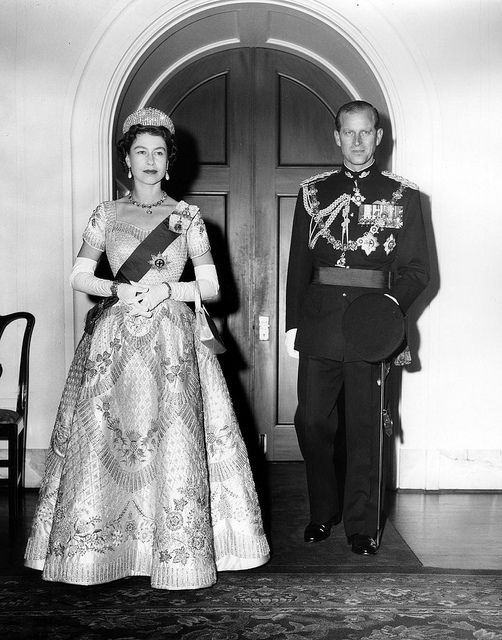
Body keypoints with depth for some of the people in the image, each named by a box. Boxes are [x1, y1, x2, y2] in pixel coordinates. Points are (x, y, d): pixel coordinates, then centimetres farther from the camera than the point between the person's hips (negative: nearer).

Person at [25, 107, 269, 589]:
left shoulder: (187, 217, 7)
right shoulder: (106, 214, 10)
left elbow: (210, 285, 4)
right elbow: (79, 276, 6)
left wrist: (166, 289, -11)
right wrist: (117, 289, -11)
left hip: (171, 340, -1)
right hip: (113, 339, 1)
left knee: (174, 440, -6)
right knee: (102, 439, 0)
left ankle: (177, 554, 5)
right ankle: (96, 547, 14)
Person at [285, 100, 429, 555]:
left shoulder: (402, 195, 6)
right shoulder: (313, 192, 12)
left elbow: (417, 268, 5)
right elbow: (298, 263, 13)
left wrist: (394, 300, -14)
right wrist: (292, 322, 7)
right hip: (318, 324, 2)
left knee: (364, 428, 3)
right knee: (312, 422, 4)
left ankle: (361, 525, 17)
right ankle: (323, 513, 24)